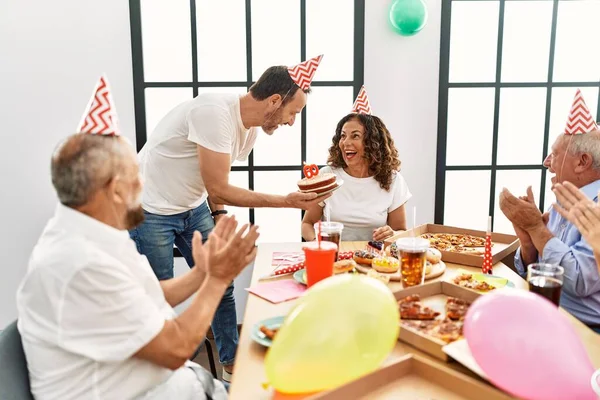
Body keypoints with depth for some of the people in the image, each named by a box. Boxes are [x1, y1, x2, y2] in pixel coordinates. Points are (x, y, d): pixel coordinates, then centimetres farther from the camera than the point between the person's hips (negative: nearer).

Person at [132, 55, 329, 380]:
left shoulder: (250, 128, -1)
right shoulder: (216, 112, -28)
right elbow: (219, 189, -27)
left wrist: (218, 216, -1)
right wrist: (287, 201, -24)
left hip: (194, 208, 8)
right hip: (152, 211, -8)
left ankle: (231, 365, 25)